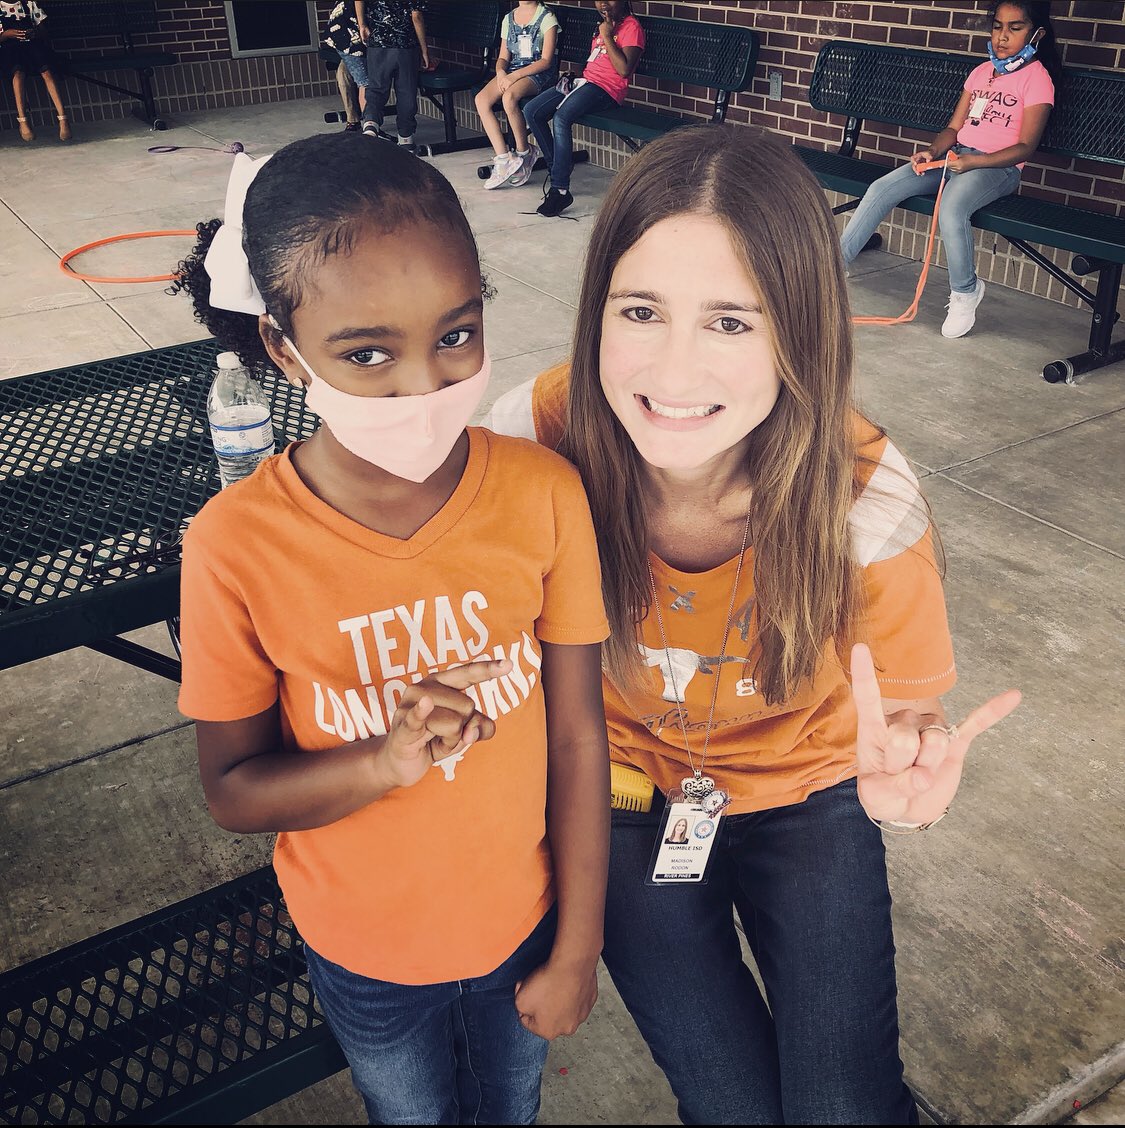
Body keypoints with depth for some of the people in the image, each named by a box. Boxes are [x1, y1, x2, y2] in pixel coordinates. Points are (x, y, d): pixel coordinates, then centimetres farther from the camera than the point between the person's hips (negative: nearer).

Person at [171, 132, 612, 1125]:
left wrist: (577, 949, -5)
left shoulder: (545, 495, -23)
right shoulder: (238, 546, -26)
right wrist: (386, 760, -34)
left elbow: (579, 736, -13)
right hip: (365, 948, 0)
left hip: (521, 921, 1)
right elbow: (233, 790, -14)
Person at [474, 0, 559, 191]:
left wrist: (514, 76, -18)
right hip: (511, 71, 6)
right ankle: (503, 159, -24)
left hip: (540, 73, -6)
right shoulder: (508, 19, 16)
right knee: (481, 99, -23)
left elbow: (546, 60, -10)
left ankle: (524, 153, -16)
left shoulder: (547, 17, -2)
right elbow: (503, 57, 15)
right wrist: (501, 72, -9)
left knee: (509, 97, -36)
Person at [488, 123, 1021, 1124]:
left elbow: (906, 712, -17)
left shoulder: (864, 499, -28)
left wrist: (906, 785, -39)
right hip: (624, 783, 1)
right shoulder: (539, 438, -27)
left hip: (801, 787, 0)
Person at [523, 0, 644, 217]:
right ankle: (556, 165, 2)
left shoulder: (631, 26, -4)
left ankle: (560, 190, -31)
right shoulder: (603, 24, 23)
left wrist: (607, 37, -13)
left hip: (607, 88, -9)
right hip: (585, 79, 9)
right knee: (531, 111, -6)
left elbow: (625, 69, -16)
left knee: (561, 117, -33)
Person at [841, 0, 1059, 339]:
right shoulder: (981, 72, 17)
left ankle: (965, 291, -14)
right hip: (955, 157, 6)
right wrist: (932, 152, -6)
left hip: (997, 167, -6)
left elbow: (1025, 146, -10)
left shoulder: (1037, 77, -2)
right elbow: (953, 127, 16)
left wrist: (972, 162, -23)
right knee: (880, 190, -15)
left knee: (951, 209, -37)